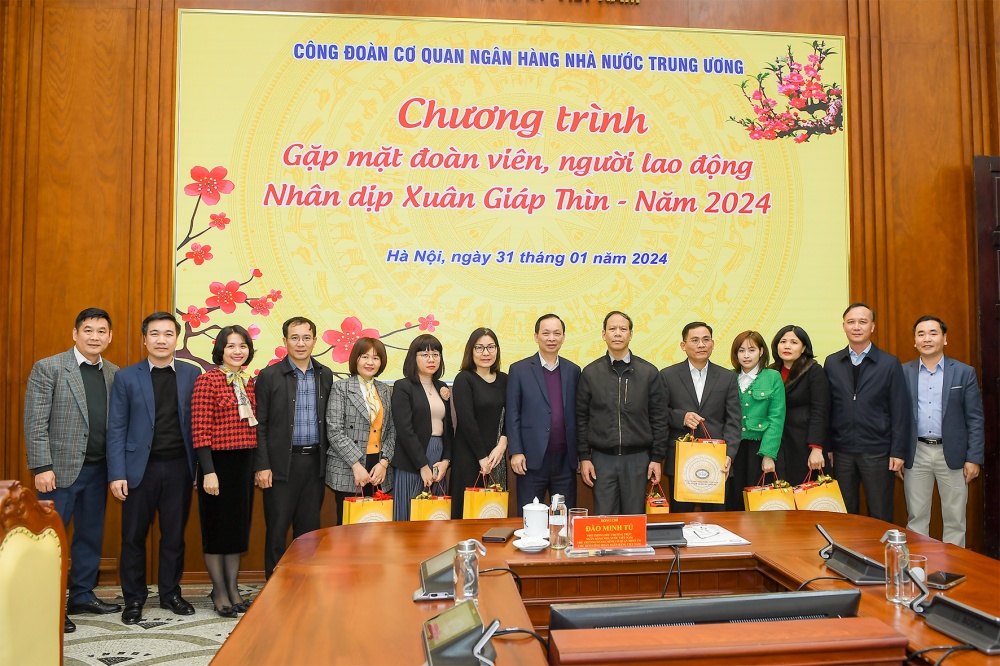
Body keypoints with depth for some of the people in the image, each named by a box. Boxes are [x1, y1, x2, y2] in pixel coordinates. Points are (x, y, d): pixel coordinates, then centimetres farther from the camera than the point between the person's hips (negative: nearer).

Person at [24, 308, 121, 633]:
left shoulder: (114, 374, 8)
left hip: (98, 470, 5)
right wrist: (42, 467, -15)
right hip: (60, 469, -5)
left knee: (91, 535, 14)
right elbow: (35, 423, -9)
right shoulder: (48, 368, -5)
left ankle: (82, 596, 28)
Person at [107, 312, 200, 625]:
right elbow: (116, 429, 0)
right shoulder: (126, 377, 2)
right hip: (140, 468, -1)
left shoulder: (192, 374, 4)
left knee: (174, 535, 10)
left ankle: (170, 593, 25)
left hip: (179, 467, 1)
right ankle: (134, 599, 22)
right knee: (134, 537, 7)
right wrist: (117, 474, -7)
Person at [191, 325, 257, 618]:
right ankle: (219, 592, 20)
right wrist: (208, 472, -18)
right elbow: (199, 429, -14)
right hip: (218, 462, -6)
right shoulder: (207, 380, -11)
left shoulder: (249, 382, 9)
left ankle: (233, 590, 26)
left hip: (245, 462, 7)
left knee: (239, 526, 14)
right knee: (217, 527, 6)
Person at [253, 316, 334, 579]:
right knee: (277, 528, 4)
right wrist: (261, 466, -9)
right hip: (282, 464, -3)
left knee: (309, 527, 11)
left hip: (315, 462, 4)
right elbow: (259, 425, -4)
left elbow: (328, 421, 11)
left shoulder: (325, 375, 8)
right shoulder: (269, 376, -3)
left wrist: (328, 459, 6)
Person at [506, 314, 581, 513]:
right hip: (532, 459, -2)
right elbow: (512, 414, -2)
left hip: (565, 459, 3)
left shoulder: (573, 370, 9)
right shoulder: (519, 370, 0)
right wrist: (516, 452, -8)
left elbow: (578, 414, 10)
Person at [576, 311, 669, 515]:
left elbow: (658, 418, 4)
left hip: (637, 458, 0)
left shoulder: (648, 372, 3)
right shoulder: (590, 373, 3)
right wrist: (584, 457, 0)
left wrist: (657, 458, 0)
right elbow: (581, 418, 5)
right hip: (602, 459, 0)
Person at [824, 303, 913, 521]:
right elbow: (826, 409, 6)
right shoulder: (831, 363, 6)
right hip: (841, 452, 2)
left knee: (881, 518, 5)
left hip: (877, 452, -2)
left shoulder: (890, 363, 0)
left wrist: (898, 452, -6)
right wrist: (826, 447, 3)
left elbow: (900, 411, -2)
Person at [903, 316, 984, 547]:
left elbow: (975, 419, -1)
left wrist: (974, 458, -6)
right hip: (916, 454, 1)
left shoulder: (965, 373, 0)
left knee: (955, 520, 7)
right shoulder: (903, 372, 3)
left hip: (952, 454, -1)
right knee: (916, 518, 8)